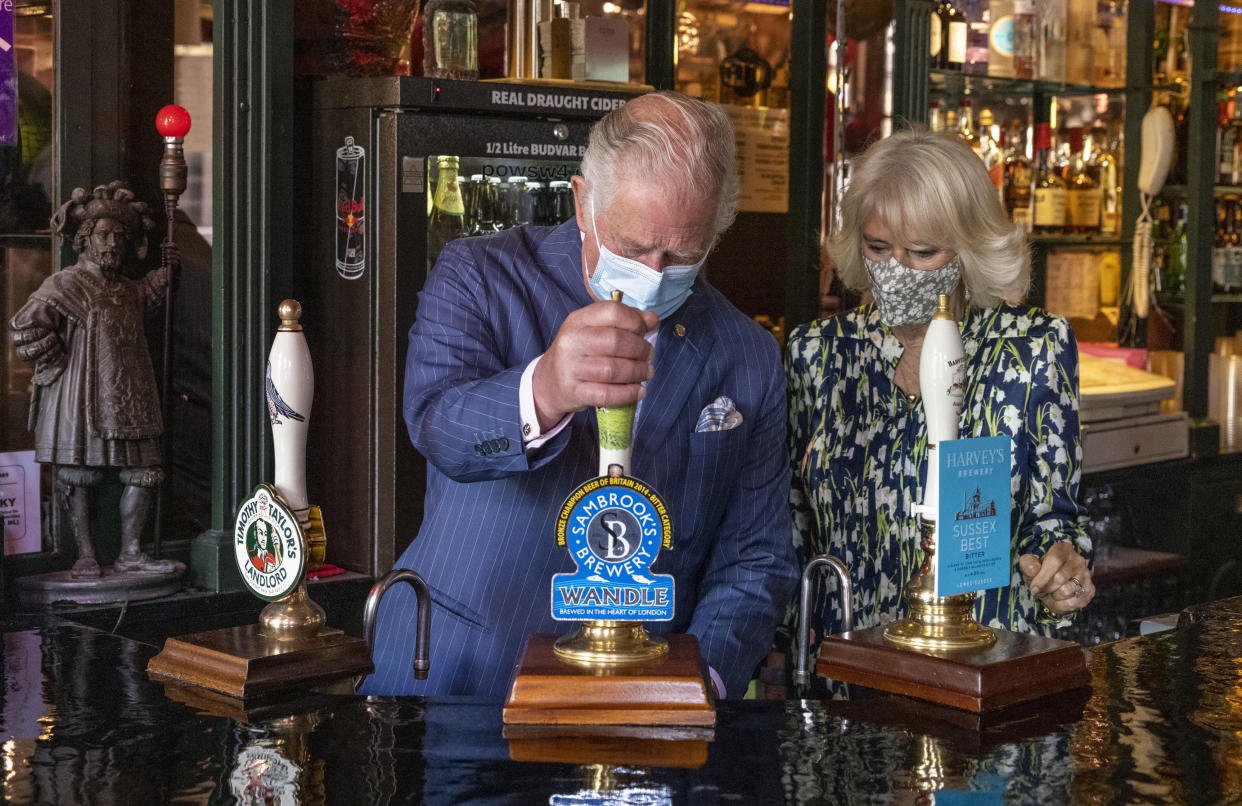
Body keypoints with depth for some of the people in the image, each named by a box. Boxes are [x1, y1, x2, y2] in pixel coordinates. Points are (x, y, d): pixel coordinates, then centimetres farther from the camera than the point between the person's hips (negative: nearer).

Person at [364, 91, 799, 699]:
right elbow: (440, 424, -18)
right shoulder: (478, 278, 2)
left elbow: (753, 561, 13)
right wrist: (543, 393, -41)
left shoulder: (749, 361, 9)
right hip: (450, 676, -1)